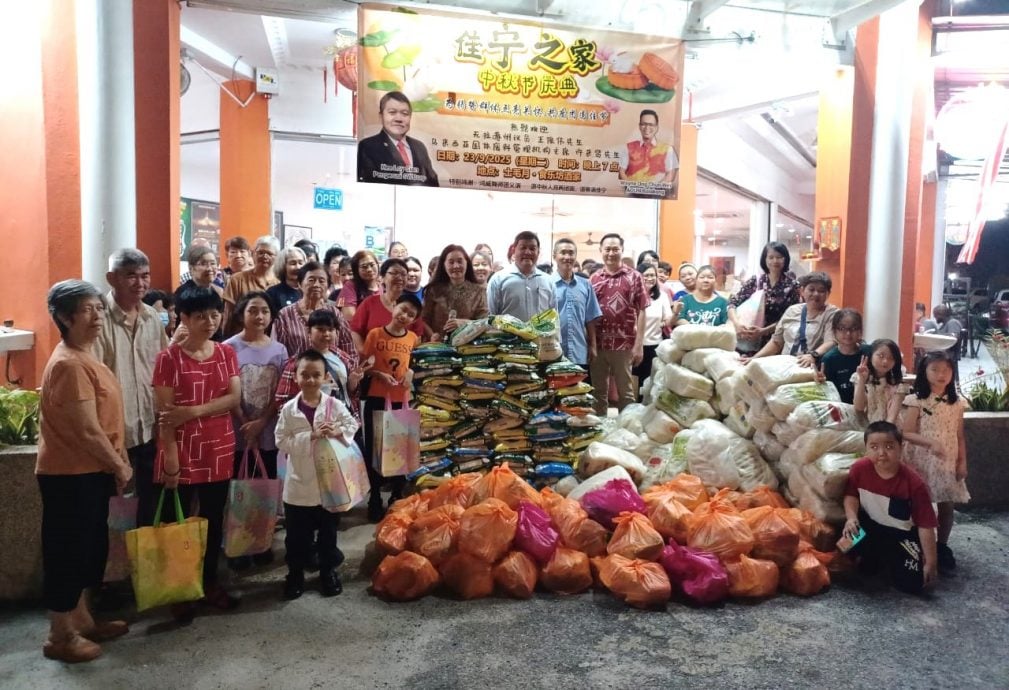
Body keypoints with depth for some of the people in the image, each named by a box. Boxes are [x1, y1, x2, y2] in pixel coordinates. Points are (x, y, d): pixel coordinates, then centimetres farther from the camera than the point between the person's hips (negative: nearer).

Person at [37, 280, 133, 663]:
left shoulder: (84, 357, 10)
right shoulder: (69, 364, -22)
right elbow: (88, 431, -23)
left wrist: (119, 461, 12)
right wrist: (119, 467, -10)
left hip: (89, 471, 10)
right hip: (71, 475, -10)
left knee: (88, 548, 19)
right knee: (67, 552, 4)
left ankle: (81, 620, 34)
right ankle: (59, 636, 18)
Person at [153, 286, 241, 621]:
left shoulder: (226, 352, 5)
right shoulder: (169, 357, -8)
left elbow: (234, 397, -3)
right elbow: (164, 413, -11)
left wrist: (193, 411, -16)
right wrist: (170, 456, -17)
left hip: (219, 449, 4)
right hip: (183, 450, -4)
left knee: (214, 519, 13)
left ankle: (210, 583, 28)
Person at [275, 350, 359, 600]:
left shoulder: (335, 405, -6)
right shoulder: (289, 409, -8)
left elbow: (352, 426, 0)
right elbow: (282, 441, -11)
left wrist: (337, 432, -20)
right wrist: (311, 436, -21)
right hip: (299, 483, 0)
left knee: (328, 530, 15)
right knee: (297, 534, 11)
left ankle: (328, 570, 32)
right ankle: (295, 573, 28)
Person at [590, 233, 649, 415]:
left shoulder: (634, 277, 0)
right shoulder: (594, 279, 7)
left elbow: (641, 312, -1)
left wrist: (639, 345, -6)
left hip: (624, 344, -2)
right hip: (598, 344, 2)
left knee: (625, 391, 9)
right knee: (598, 391, 12)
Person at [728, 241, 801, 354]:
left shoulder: (792, 285, 1)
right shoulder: (754, 281, 5)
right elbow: (732, 302, 1)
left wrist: (764, 331, -18)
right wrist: (737, 323, -18)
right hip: (750, 342, 1)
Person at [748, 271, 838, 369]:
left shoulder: (832, 313, 3)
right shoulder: (792, 311, 16)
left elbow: (830, 343, -12)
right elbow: (776, 342, 19)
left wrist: (813, 356, -31)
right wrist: (754, 359, 7)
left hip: (811, 369, -4)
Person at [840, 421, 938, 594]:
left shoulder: (914, 483, -25)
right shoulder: (859, 469, -17)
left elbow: (926, 525, -18)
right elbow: (851, 495, 1)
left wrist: (930, 563, -14)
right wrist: (851, 518, -20)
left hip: (902, 535, -3)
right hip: (871, 527, 3)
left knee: (912, 584, -14)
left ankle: (889, 559, 20)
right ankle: (873, 558, 6)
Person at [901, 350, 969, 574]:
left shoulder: (957, 403, 4)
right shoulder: (917, 401, -8)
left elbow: (960, 436, 8)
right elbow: (907, 433, -11)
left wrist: (962, 462, 3)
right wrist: (930, 443, -24)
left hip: (949, 462, 4)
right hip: (923, 461, -4)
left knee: (947, 506, 9)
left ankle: (942, 546, 26)